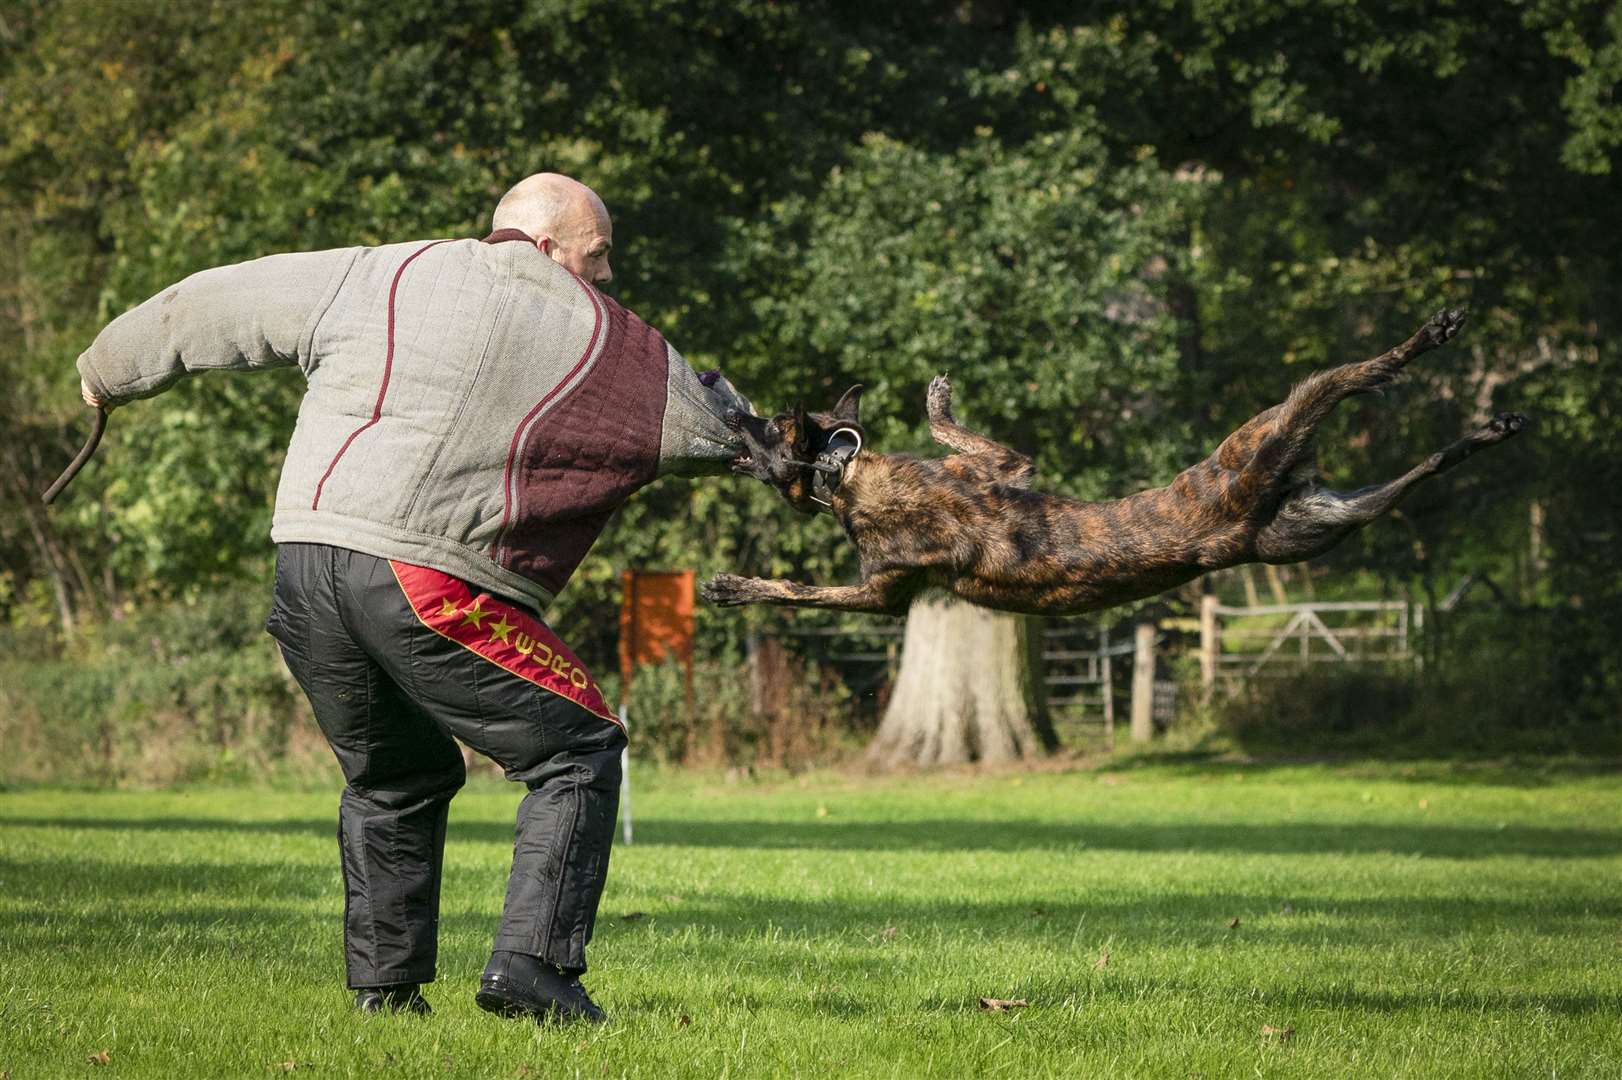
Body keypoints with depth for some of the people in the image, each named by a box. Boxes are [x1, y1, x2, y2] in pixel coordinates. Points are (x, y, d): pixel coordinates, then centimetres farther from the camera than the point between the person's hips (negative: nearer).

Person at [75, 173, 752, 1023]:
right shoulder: (604, 341, 8)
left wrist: (110, 371, 36)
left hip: (306, 566, 5)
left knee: (392, 776, 24)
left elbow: (211, 309, 21)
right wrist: (714, 392, 44)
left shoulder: (376, 278, 15)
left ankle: (384, 982, 22)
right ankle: (532, 964, -6)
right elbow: (714, 434, 21)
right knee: (577, 755, 7)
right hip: (429, 584, -5)